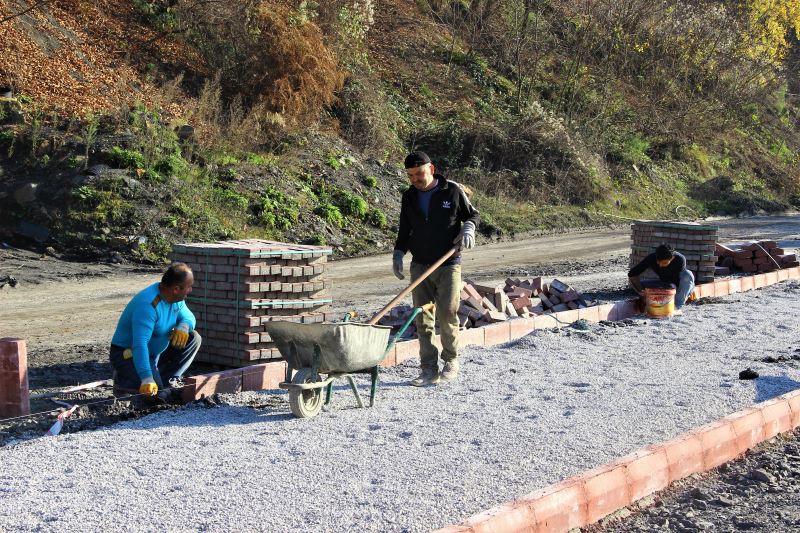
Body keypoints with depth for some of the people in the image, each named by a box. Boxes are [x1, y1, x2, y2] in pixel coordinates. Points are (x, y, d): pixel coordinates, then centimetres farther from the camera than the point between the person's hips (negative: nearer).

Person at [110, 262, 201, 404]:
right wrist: (147, 379, -52)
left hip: (156, 352, 8)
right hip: (128, 354, -8)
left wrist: (184, 326, -19)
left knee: (193, 338, -3)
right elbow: (140, 344, -42)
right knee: (155, 394, -27)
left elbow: (188, 317, 9)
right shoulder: (148, 305, -33)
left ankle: (168, 379, 3)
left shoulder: (176, 299, -5)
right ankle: (123, 381, 1)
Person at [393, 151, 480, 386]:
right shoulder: (409, 197, 9)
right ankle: (429, 370, 8)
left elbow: (473, 214, 9)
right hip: (420, 266, 4)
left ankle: (451, 362, 13)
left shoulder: (453, 190, -2)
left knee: (447, 315, -8)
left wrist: (468, 228, -11)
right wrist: (398, 253, 6)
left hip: (448, 265, -4)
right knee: (423, 319, 2)